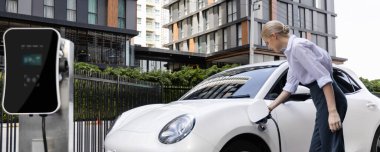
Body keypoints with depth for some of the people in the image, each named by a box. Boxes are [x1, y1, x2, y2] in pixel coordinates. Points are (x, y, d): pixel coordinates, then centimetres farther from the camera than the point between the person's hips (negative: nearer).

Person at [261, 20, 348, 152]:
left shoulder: (298, 46, -12)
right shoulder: (291, 50, 17)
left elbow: (323, 77, -20)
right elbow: (290, 86, 22)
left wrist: (332, 111, -24)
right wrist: (270, 107, 23)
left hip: (330, 100, -10)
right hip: (324, 100, 10)